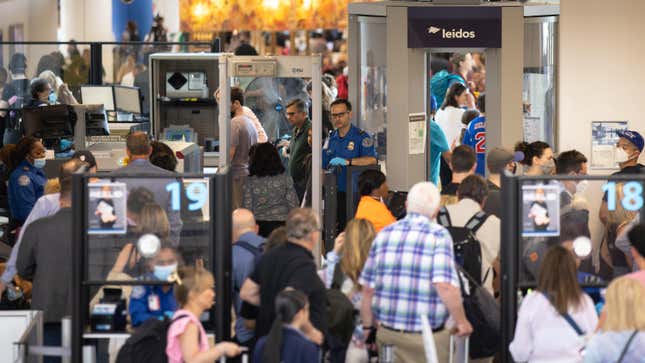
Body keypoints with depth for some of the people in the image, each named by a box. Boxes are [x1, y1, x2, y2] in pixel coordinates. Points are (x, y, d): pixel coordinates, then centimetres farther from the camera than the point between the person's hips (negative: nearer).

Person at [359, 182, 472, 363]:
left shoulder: (385, 234, 6)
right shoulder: (439, 236, -9)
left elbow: (368, 288, 7)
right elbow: (445, 286, -20)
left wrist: (368, 327, 17)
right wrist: (461, 322, -9)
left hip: (387, 332, 4)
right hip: (427, 338, -4)